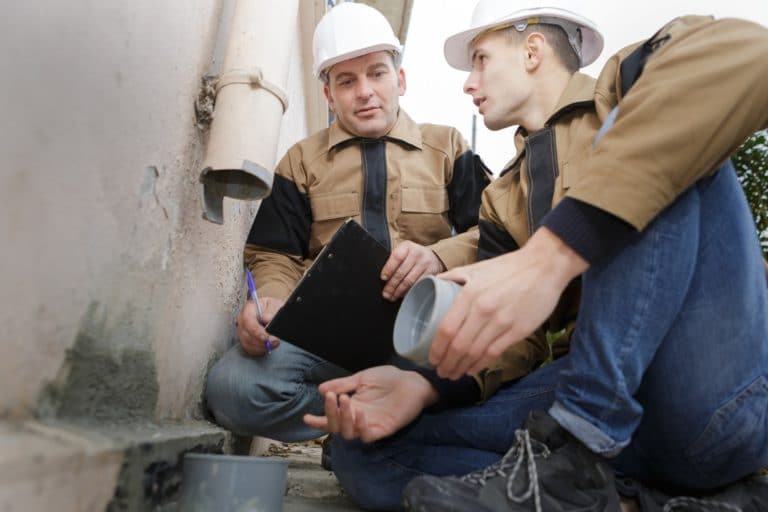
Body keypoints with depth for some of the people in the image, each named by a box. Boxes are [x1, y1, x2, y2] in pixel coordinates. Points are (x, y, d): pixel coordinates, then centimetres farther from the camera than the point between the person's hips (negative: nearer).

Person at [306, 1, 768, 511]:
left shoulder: (625, 87, 5)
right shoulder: (502, 201, 18)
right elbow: (510, 333, 6)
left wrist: (550, 254, -30)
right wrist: (424, 385, -15)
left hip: (722, 392, -4)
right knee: (367, 449, -7)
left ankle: (574, 461, -22)